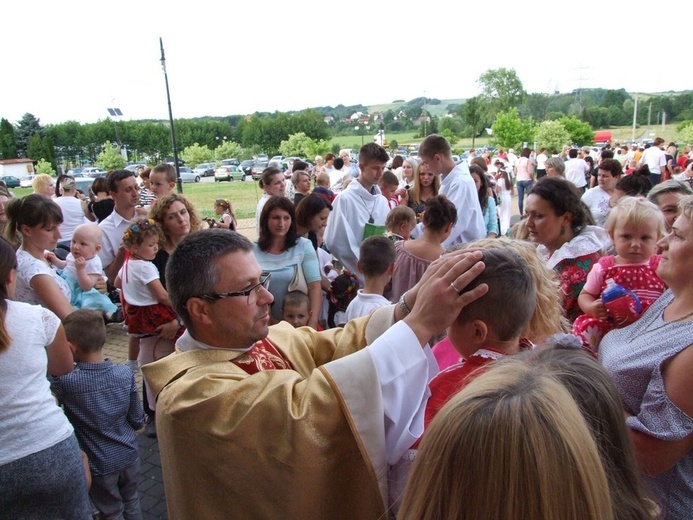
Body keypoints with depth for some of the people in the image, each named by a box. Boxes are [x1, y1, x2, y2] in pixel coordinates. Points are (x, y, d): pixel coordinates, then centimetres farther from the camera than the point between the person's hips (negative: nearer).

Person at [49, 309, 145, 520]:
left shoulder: (65, 381, -24)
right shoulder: (125, 374, -13)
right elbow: (138, 421, -4)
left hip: (100, 464, -3)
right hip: (129, 455, 3)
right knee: (131, 503, 26)